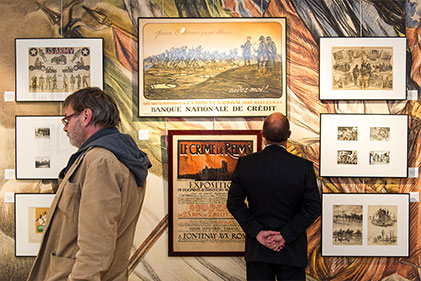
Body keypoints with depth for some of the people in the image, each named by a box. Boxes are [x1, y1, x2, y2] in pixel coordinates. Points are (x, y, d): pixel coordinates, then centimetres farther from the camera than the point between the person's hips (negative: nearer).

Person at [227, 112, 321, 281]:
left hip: (257, 249, 1)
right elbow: (313, 208, -12)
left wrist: (257, 232, -7)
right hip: (292, 251, -1)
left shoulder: (245, 164, -9)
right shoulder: (304, 167, -12)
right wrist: (286, 235, -10)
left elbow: (234, 203, -7)